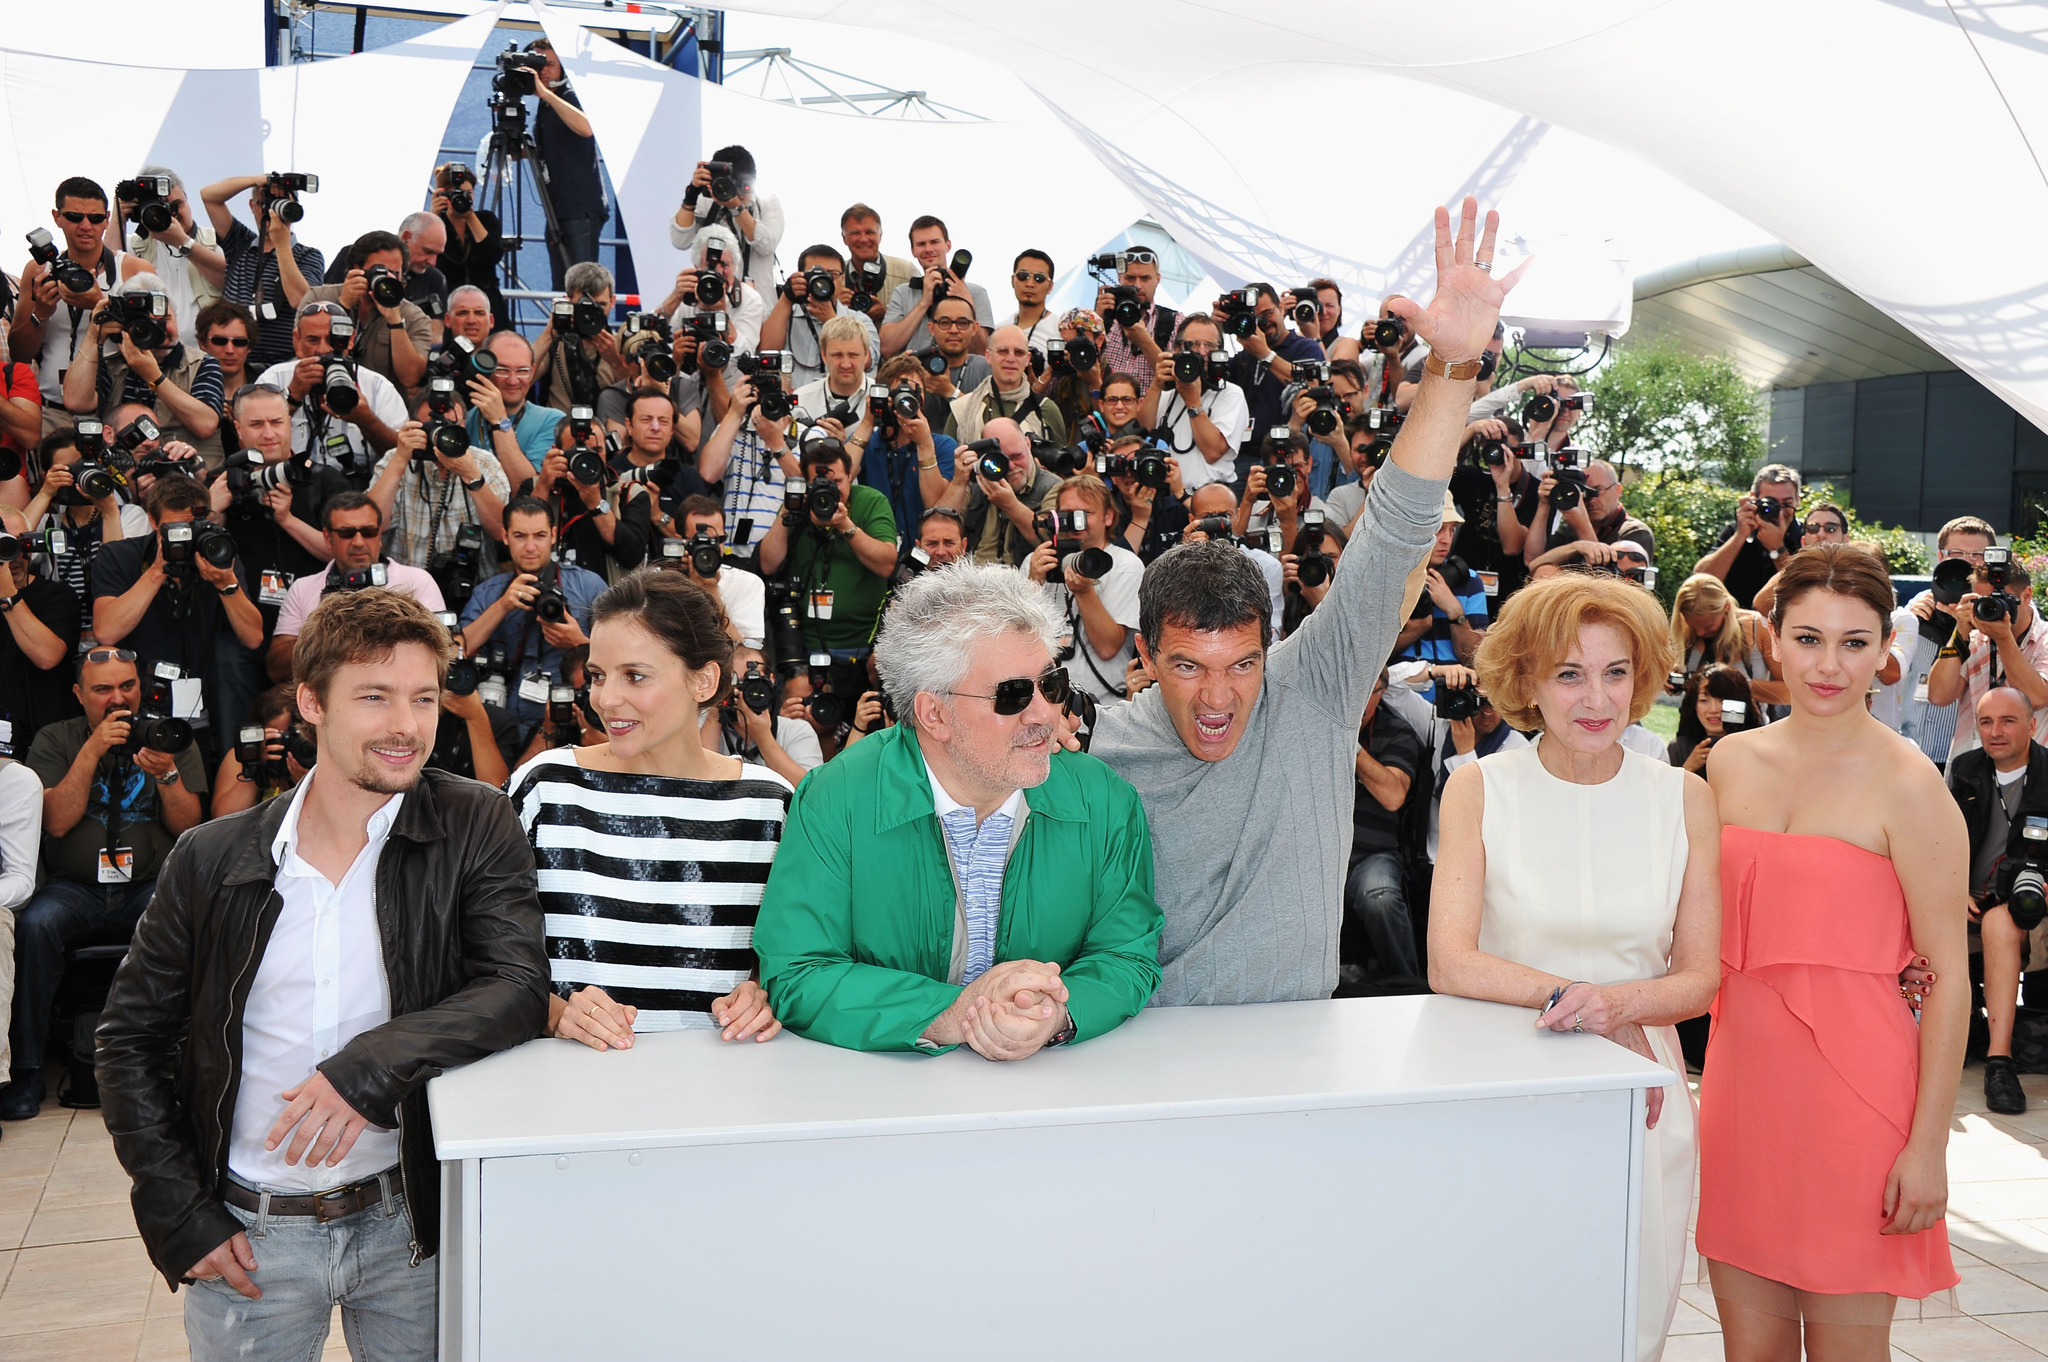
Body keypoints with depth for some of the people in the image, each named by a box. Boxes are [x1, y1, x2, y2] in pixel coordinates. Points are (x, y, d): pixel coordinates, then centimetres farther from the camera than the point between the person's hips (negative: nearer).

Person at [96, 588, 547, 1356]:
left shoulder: (474, 827, -6)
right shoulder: (211, 860, -3)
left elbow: (519, 990, -15)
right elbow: (131, 1038, 5)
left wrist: (376, 1063, -29)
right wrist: (180, 1216, -2)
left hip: (410, 1225, 0)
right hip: (248, 1236, 1)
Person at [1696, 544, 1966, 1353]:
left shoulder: (1907, 786, -9)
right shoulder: (1732, 762, 8)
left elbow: (1948, 974, -9)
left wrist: (1929, 1144, -11)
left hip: (1852, 1086, -5)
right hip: (1743, 1075, 5)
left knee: (1845, 1338, 7)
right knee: (1749, 1337, 12)